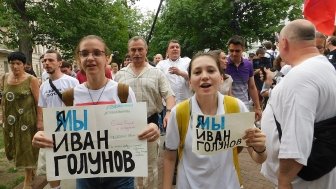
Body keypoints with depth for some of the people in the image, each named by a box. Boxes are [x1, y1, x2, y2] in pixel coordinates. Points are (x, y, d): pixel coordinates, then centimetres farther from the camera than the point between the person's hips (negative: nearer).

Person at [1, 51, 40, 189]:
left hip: (27, 119, -5)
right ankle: (30, 169, 40)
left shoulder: (31, 80, -12)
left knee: (27, 148, 6)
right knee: (15, 147, 16)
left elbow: (38, 102, -13)